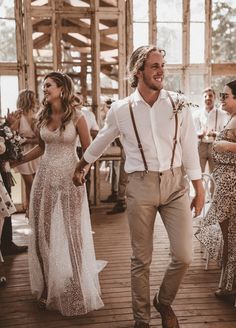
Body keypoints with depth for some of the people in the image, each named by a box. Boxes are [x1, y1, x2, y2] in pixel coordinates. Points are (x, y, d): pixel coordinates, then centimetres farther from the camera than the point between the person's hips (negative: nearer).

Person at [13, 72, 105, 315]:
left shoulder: (76, 116, -6)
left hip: (69, 179, -5)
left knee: (70, 235, 2)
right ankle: (49, 290, 25)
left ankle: (75, 293, 20)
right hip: (45, 178, 5)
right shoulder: (43, 116, 8)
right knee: (44, 235, 8)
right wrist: (17, 160, 14)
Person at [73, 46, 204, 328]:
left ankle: (164, 302, 31)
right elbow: (101, 141, 15)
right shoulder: (120, 109, -2)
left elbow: (189, 147, 4)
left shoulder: (178, 103, 0)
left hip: (175, 183, 1)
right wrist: (81, 165, 28)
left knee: (183, 256, 1)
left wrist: (199, 189, 5)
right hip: (140, 186, -1)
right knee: (141, 259, 8)